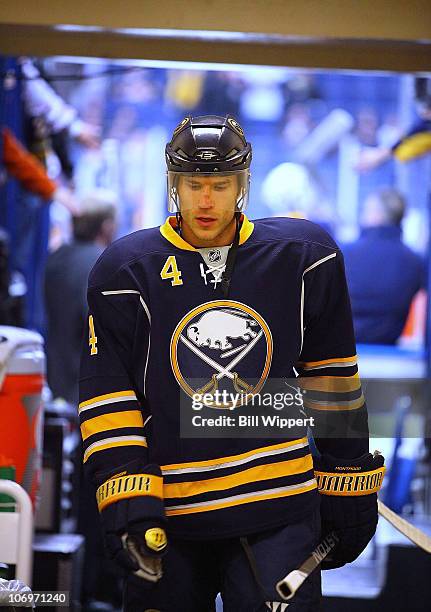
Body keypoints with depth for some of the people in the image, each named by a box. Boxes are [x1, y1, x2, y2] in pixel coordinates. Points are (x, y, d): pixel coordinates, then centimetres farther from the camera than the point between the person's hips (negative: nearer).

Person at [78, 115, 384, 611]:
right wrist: (125, 502, -13)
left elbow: (332, 378, 9)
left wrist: (349, 487, 10)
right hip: (166, 514, 0)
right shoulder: (127, 269, 0)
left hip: (280, 503, 0)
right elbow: (106, 393, -2)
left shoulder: (303, 257, 2)